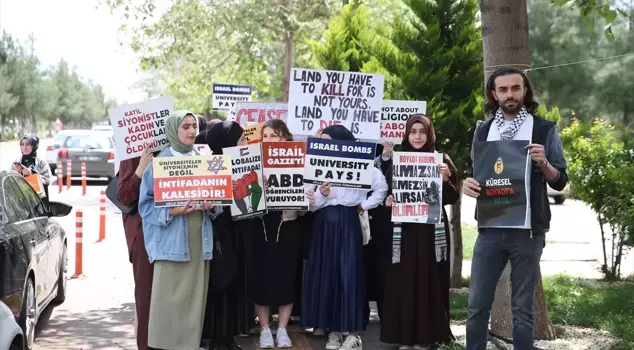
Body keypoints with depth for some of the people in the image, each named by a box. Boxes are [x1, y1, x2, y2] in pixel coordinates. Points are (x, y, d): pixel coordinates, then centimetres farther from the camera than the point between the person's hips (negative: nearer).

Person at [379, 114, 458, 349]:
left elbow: (452, 198, 1)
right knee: (403, 280, 1)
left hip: (432, 230, -1)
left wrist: (445, 179, -16)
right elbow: (387, 191, 8)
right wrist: (387, 201, -12)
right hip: (403, 229, 1)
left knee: (428, 280, 1)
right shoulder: (397, 160, 7)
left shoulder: (441, 160, 3)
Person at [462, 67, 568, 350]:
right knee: (477, 304, 1)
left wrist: (543, 163, -18)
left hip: (527, 230, -2)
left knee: (522, 307, 4)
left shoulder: (544, 129, 2)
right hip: (490, 229, 2)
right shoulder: (483, 131, 11)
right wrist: (468, 184, -5)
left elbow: (559, 182, 2)